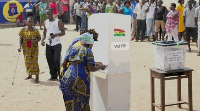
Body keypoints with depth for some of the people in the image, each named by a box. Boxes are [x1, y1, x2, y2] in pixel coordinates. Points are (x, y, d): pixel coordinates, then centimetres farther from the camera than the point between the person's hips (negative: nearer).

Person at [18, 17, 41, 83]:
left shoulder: (35, 30, -2)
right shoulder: (23, 30, 0)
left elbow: (39, 37, 4)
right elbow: (21, 39, -1)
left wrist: (37, 41, -18)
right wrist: (20, 46, -14)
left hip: (34, 48, -2)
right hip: (26, 48, 2)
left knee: (34, 61, -6)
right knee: (27, 62, 10)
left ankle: (37, 76, -1)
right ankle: (30, 74, 28)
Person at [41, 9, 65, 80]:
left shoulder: (58, 22, -5)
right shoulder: (46, 22, 10)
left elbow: (63, 32, -6)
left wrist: (56, 35, -23)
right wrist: (43, 40, -1)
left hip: (57, 44, -5)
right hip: (48, 44, 5)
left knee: (56, 59, -12)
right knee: (49, 60, 6)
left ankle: (60, 74, 5)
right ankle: (53, 75, 17)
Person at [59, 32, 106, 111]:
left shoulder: (73, 49, 14)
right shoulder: (88, 51, -3)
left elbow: (64, 63, 15)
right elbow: (91, 68, -8)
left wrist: (65, 71, 30)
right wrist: (100, 67, 8)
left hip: (67, 77, 5)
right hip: (80, 80, -5)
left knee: (70, 101, 13)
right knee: (82, 101, 9)